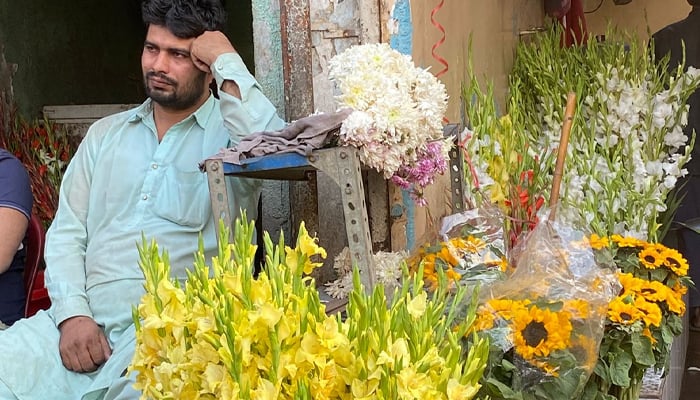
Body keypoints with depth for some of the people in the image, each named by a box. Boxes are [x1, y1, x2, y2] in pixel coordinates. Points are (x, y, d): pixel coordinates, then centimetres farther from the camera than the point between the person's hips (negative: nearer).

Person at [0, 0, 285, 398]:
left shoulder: (231, 129, 3)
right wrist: (72, 313, -4)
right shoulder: (105, 134, 19)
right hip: (82, 319, 5)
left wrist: (228, 62, -10)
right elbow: (66, 234, 14)